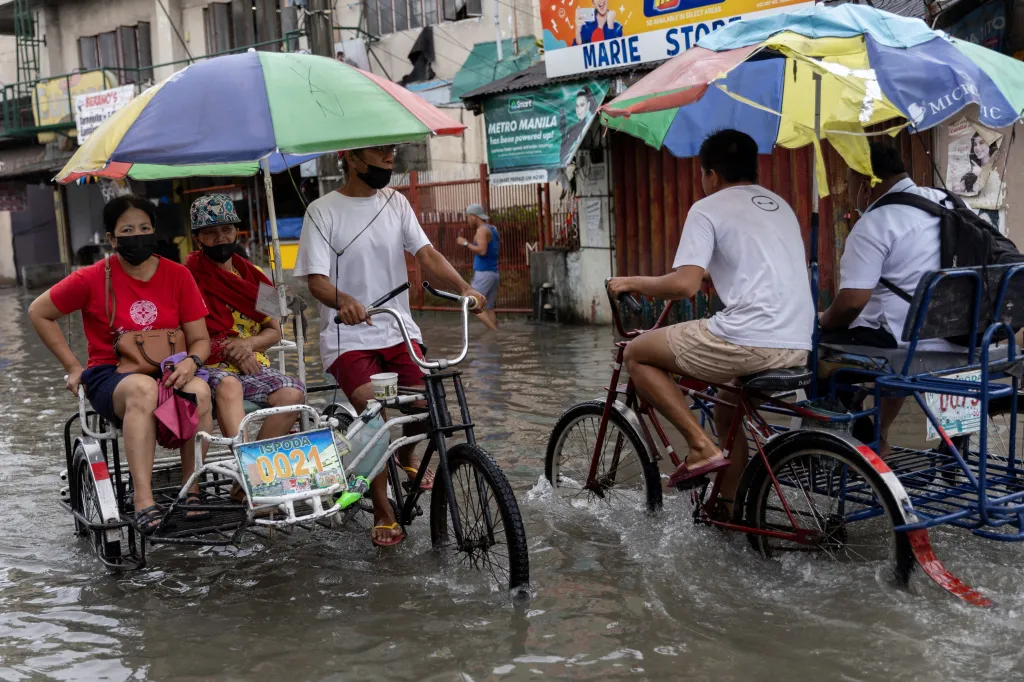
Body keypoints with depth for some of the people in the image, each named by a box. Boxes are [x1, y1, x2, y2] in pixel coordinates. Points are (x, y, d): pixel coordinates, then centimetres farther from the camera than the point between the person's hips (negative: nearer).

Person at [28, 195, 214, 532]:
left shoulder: (178, 276, 3)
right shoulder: (93, 279, -2)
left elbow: (200, 339, 6)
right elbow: (38, 312, 10)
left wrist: (191, 362, -18)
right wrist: (73, 367, 4)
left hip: (167, 376, 2)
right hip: (110, 378, -2)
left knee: (199, 390, -33)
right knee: (143, 388, -38)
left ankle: (192, 489, -23)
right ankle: (143, 499, -42)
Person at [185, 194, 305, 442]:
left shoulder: (253, 276, 17)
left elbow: (274, 331, 14)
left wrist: (248, 343, -7)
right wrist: (226, 348, -15)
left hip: (252, 364, 4)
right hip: (211, 366, -4)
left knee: (292, 394, -24)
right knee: (228, 385, -38)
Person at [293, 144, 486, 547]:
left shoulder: (395, 203, 7)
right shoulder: (323, 211, -6)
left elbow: (426, 255, -3)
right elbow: (316, 279, -14)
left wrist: (464, 288, -22)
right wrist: (345, 301, -37)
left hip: (399, 328, 4)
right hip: (348, 335, -4)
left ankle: (406, 454, 28)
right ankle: (383, 513, -4)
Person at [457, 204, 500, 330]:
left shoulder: (482, 230, -12)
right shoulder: (492, 229, 16)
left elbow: (482, 251, -24)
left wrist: (466, 243, -13)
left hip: (483, 274, -9)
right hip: (493, 273, 9)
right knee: (488, 308, 9)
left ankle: (496, 332, -13)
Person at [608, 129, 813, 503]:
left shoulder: (708, 208, 0)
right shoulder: (780, 206, 24)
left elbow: (684, 284, -12)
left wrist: (631, 283, 4)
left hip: (749, 341, -8)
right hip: (798, 349, 8)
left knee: (637, 354, 9)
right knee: (727, 413, 32)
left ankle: (701, 446, 0)